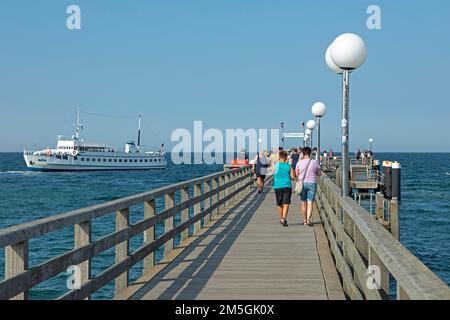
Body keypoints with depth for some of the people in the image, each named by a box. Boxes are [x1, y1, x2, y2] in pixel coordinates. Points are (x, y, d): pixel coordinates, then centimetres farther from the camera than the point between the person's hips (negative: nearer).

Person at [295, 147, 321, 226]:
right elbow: (319, 174, 5)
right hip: (312, 183, 0)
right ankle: (308, 219, -15)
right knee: (310, 203, -2)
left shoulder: (299, 163, -4)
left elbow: (296, 174, 0)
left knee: (303, 203, 9)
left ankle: (305, 220, 13)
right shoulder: (315, 162, -2)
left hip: (302, 183, 0)